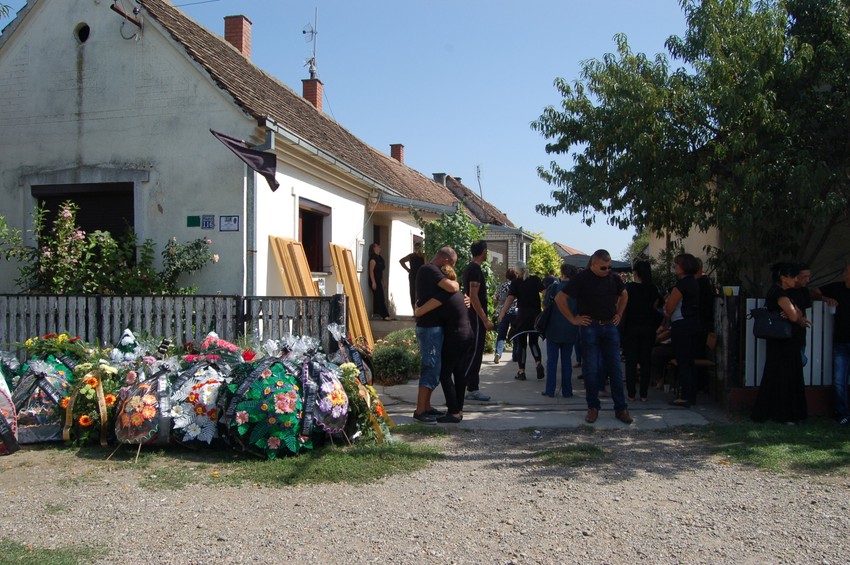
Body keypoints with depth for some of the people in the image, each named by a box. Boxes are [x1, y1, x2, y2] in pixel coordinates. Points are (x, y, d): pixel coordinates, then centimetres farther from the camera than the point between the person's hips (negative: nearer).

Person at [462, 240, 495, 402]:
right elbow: (473, 297, -21)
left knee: (475, 354, 12)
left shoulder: (469, 268, 16)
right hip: (476, 317, -10)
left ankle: (473, 390, 15)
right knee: (473, 353, -8)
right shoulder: (476, 269, -15)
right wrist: (485, 320, -20)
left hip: (471, 317, 10)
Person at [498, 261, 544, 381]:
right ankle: (538, 363, -8)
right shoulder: (536, 279, 4)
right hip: (536, 315, 2)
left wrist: (502, 313, -13)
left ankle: (521, 372, 4)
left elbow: (510, 298, -12)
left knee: (521, 344, 6)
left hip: (522, 315, -2)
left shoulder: (516, 282, -2)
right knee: (533, 342, 16)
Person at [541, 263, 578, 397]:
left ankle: (550, 390, 5)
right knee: (567, 360, 9)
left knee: (552, 360, 5)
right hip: (570, 330, 2)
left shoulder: (553, 287, -9)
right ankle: (567, 391, 10)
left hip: (553, 329, -2)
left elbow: (545, 305, -1)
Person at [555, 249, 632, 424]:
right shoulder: (582, 278, -9)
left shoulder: (613, 278, 7)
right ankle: (593, 408, 12)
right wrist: (573, 319, -9)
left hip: (610, 327, 4)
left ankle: (621, 408, 10)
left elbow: (624, 294, 26)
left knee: (615, 369, 4)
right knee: (592, 370, 1)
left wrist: (619, 314, 14)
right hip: (590, 328, -4)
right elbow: (560, 298, -9)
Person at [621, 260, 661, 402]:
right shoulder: (653, 289, -1)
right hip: (648, 327, 2)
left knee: (631, 360, 5)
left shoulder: (628, 287, -8)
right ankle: (644, 394, 6)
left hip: (631, 327, -2)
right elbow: (655, 307, 8)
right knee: (646, 360, 6)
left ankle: (631, 393, 4)